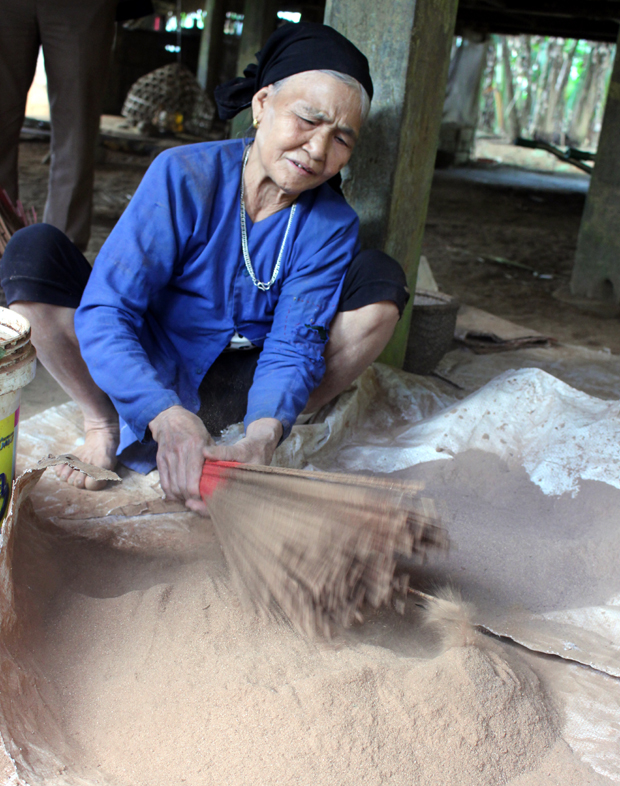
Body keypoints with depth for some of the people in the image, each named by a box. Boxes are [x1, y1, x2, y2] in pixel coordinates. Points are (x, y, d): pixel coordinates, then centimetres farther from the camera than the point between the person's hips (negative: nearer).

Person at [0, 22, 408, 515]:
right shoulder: (184, 176, -20)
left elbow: (293, 346, -20)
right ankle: (103, 422, -7)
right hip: (151, 376, -1)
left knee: (381, 280, -19)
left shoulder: (332, 226, -13)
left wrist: (263, 437, -43)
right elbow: (103, 314, -28)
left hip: (242, 380, 1)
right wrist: (169, 417, -45)